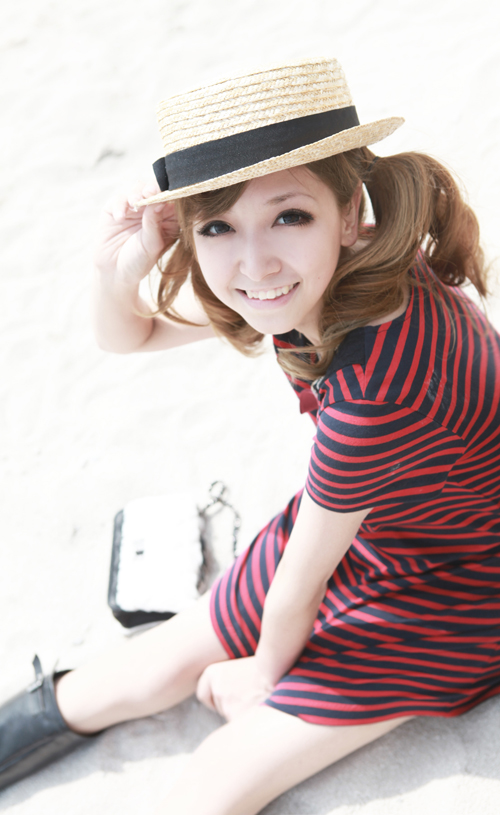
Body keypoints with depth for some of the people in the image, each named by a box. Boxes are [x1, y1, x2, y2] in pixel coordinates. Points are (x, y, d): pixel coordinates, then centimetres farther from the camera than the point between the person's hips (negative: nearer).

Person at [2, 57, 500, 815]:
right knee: (153, 670, 14)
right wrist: (118, 273, -25)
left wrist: (264, 671, -4)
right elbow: (129, 337, -3)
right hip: (360, 521, 6)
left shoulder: (379, 386, -42)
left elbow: (302, 575, -24)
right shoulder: (324, 273, -19)